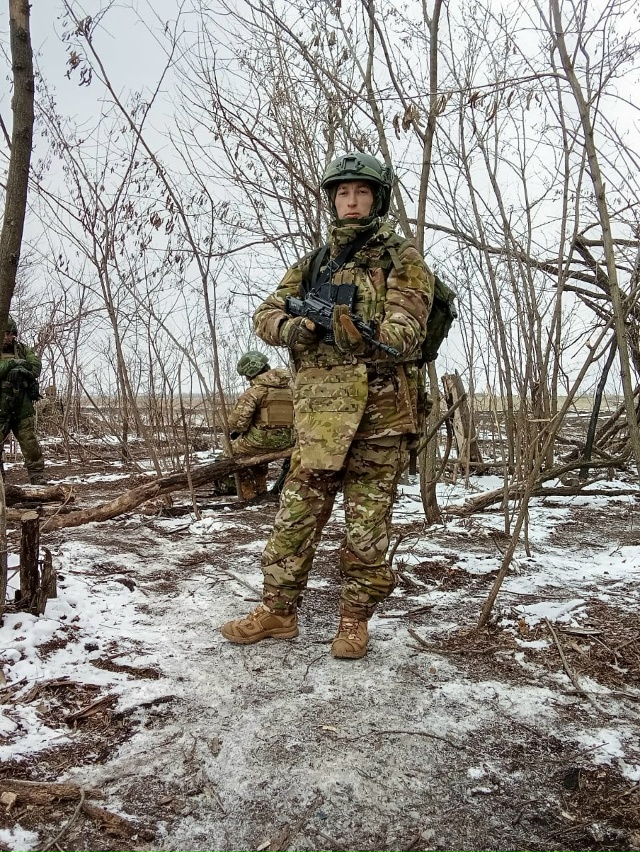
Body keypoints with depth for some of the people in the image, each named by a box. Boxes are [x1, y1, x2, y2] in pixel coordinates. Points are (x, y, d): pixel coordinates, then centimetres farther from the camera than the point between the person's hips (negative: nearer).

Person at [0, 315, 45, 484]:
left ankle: (38, 479, 5)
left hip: (22, 405, 2)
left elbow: (36, 366, 1)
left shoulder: (22, 349, 13)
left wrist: (22, 371, -16)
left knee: (30, 442, 2)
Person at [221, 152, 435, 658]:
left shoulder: (402, 259, 4)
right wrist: (293, 328, -11)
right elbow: (266, 316, 11)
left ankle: (355, 619, 21)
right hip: (318, 412, 4)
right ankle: (278, 612, 22)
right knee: (295, 517, 8)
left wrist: (366, 338, -29)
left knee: (368, 526, 5)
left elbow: (406, 333, -9)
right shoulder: (312, 265, 17)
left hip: (379, 412, -3)